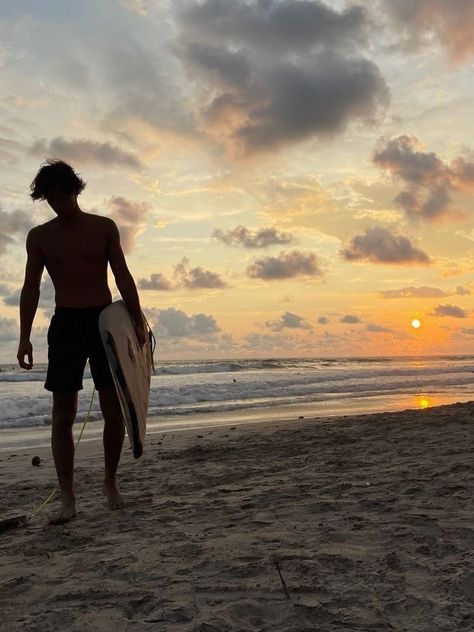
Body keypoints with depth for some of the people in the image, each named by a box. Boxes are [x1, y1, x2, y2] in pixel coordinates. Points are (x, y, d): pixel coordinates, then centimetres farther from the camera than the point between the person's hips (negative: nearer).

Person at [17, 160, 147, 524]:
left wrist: (138, 321, -4)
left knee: (115, 411, 1)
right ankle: (68, 499, 4)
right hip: (66, 323, 0)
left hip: (105, 320, 0)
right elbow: (31, 288, 5)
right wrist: (25, 337, -3)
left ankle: (111, 482, 22)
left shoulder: (104, 228, 5)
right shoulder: (39, 236, 6)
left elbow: (123, 277, 3)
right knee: (63, 415, -3)